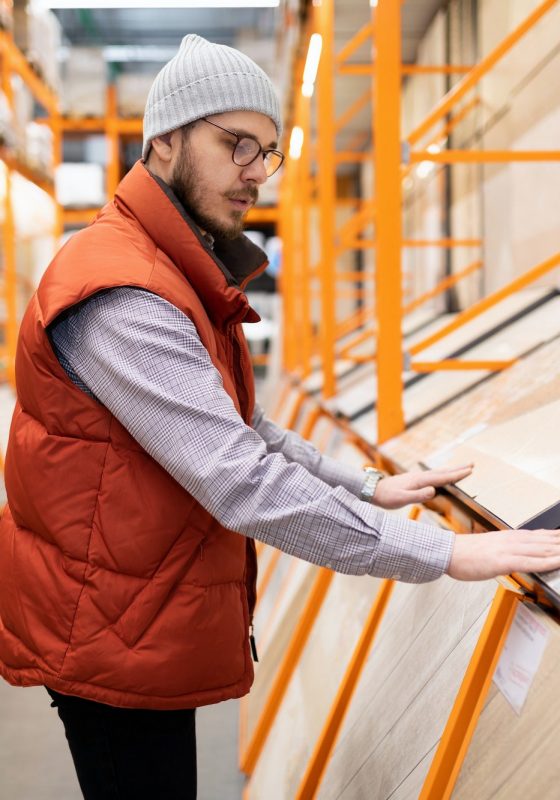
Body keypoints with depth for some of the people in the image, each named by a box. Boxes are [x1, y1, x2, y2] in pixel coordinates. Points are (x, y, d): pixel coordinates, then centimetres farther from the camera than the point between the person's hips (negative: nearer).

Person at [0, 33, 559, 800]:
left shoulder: (183, 282, 13)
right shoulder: (121, 299, -24)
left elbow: (249, 431, 18)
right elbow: (243, 484, -31)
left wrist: (368, 488, 12)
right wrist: (441, 553, -26)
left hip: (153, 628, 10)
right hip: (114, 641, -10)